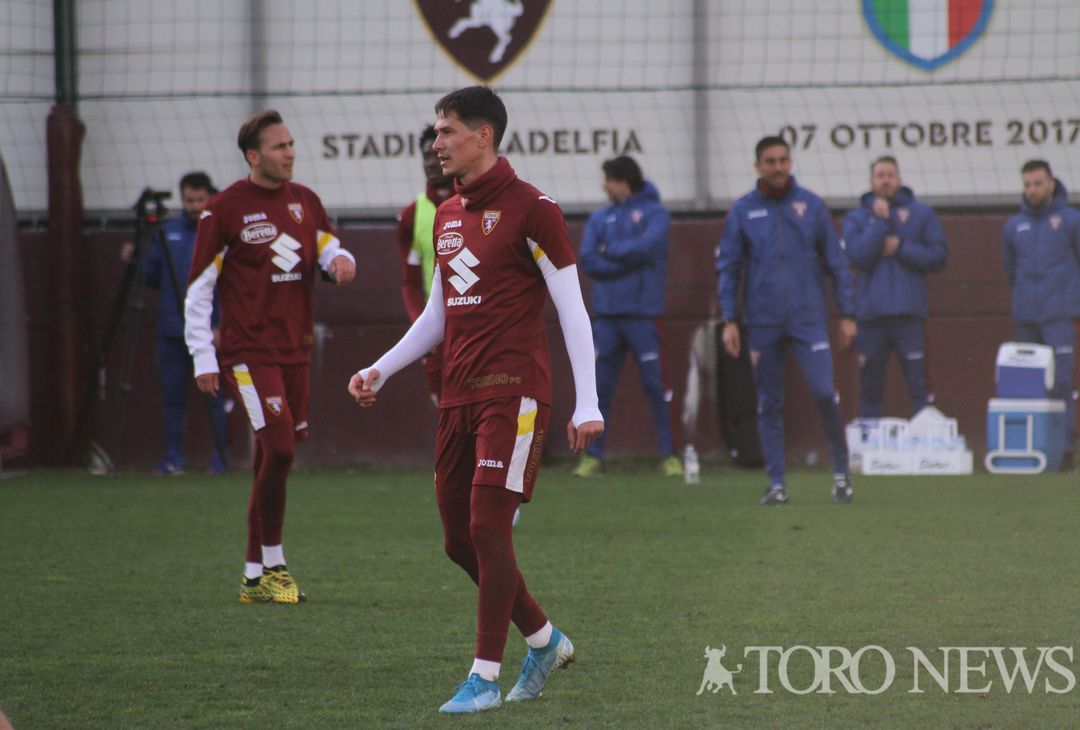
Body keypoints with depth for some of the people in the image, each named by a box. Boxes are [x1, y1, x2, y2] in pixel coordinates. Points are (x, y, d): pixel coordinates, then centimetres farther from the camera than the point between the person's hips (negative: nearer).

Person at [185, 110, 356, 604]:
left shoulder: (303, 201, 11)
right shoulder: (225, 210, -7)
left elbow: (329, 248, 14)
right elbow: (198, 288, -5)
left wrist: (340, 260, -12)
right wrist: (203, 356, -8)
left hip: (295, 351, 6)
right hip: (249, 353, -6)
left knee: (274, 458, 8)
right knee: (279, 449, -16)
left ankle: (254, 578, 15)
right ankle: (272, 566, -5)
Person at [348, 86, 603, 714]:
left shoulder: (531, 208, -7)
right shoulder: (448, 216, 16)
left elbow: (572, 308, -9)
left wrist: (588, 403, -13)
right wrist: (381, 371, 17)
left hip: (515, 391, -8)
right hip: (459, 396, 8)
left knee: (488, 527, -12)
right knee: (460, 539, 7)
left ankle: (486, 675, -5)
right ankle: (546, 641, 25)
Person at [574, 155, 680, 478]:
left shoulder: (654, 213, 3)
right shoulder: (600, 218, 15)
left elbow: (647, 246, -15)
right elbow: (587, 260, 2)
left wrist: (610, 251, -3)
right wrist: (628, 258, -7)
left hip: (644, 313, -4)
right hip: (606, 315, 4)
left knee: (656, 386, -3)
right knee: (599, 387, 2)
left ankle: (669, 455, 2)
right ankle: (592, 455, 7)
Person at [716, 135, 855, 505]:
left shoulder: (811, 205, 5)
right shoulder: (742, 211, 5)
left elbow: (836, 262, 8)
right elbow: (727, 268, 6)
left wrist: (847, 314, 3)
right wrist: (729, 320, -3)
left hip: (809, 318, -1)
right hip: (763, 322, 1)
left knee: (824, 392, -12)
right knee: (769, 405, 4)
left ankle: (841, 471, 2)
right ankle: (776, 482, 10)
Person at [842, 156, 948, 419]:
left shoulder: (921, 213, 9)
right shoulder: (856, 218, 9)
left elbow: (939, 256, 1)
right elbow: (859, 256, -7)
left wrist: (901, 248, -7)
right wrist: (879, 221, -8)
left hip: (909, 315, -1)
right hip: (870, 316, 1)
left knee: (918, 387, -4)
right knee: (870, 390, 7)